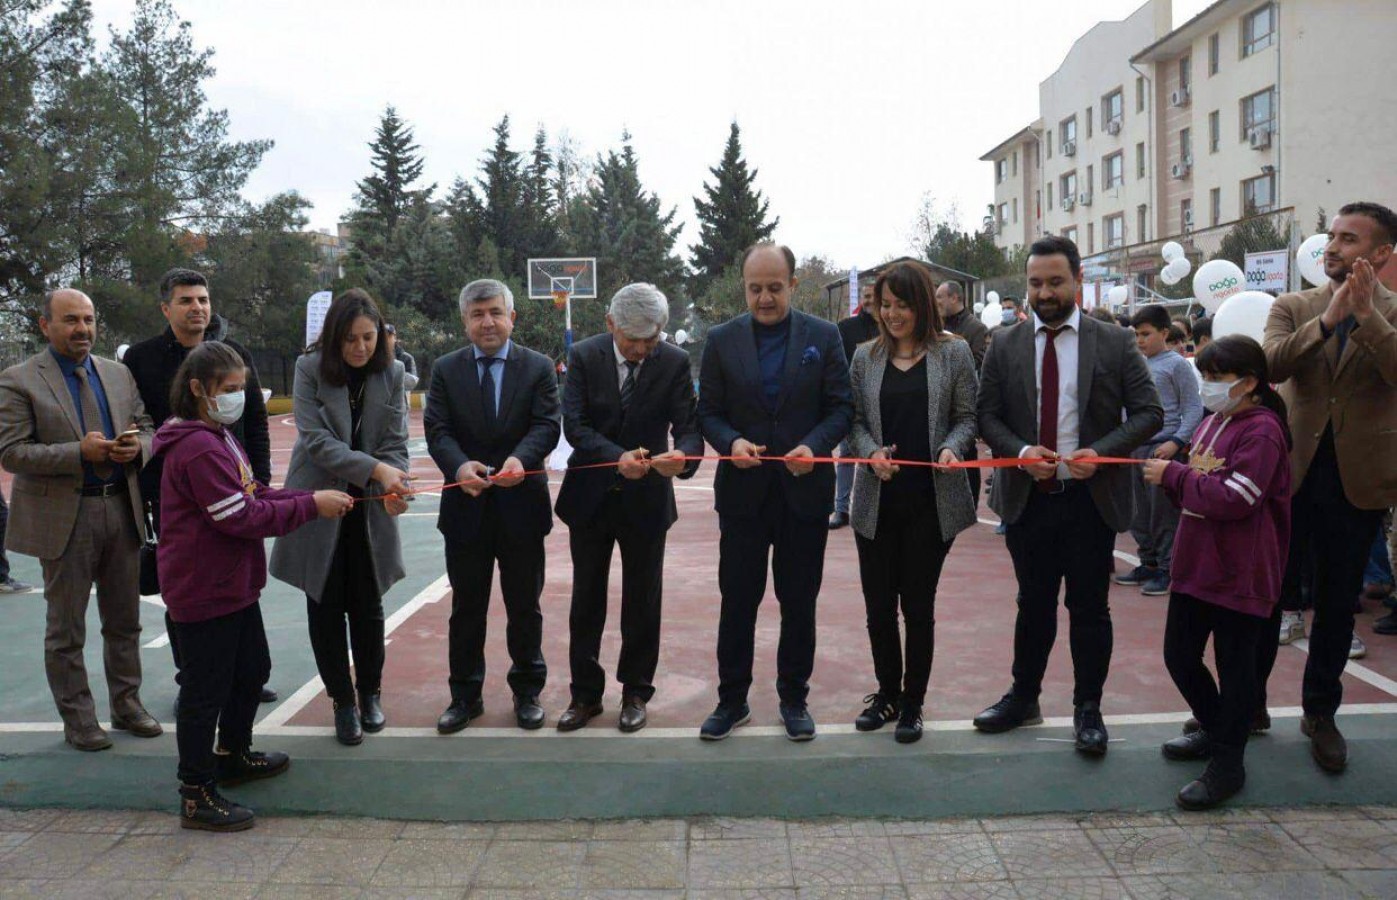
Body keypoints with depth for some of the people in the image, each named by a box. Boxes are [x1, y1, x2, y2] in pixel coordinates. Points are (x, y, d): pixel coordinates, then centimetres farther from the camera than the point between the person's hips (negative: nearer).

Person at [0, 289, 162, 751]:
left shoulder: (118, 374, 9)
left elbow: (147, 431, 14)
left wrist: (137, 446, -9)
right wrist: (80, 452, -23)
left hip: (122, 509, 5)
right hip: (63, 517, -4)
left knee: (124, 621, 14)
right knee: (66, 629, 7)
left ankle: (127, 705, 28)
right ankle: (77, 720, 19)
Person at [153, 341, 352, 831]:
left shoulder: (218, 437, 12)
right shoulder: (198, 449, -22)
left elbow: (253, 493, 9)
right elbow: (241, 516, -25)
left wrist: (313, 497, -5)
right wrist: (310, 506, -20)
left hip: (233, 584, 11)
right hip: (203, 590, -11)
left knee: (252, 669, 23)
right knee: (205, 689, -1)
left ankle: (233, 754, 41)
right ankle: (197, 795, 11)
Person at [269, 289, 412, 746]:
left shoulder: (391, 373, -3)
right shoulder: (310, 368, -10)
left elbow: (396, 442, -4)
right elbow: (316, 439, -18)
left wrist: (393, 491, -24)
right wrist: (374, 469, -30)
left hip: (369, 508, 1)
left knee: (368, 606, 10)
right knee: (325, 608, 6)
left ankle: (370, 694, 28)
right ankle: (343, 700, 21)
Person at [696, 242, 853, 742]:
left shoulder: (824, 336, 1)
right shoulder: (722, 339, 2)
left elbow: (841, 407, 0)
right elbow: (708, 411, 3)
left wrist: (814, 445, -18)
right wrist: (731, 441, -17)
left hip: (804, 489, 0)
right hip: (743, 490, 0)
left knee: (799, 602, 10)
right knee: (737, 600, 7)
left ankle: (794, 698, 25)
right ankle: (732, 700, 21)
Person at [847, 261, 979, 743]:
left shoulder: (954, 353, 1)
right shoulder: (866, 356, 8)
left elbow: (966, 417, 3)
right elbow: (855, 419, 9)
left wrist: (951, 448, -17)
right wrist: (871, 452, -10)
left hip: (931, 500, -2)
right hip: (878, 500, 2)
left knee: (919, 604, 6)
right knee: (878, 604, 8)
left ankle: (912, 703, 21)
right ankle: (887, 693, 28)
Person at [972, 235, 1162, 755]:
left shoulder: (1115, 343, -2)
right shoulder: (1005, 346, 3)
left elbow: (1149, 413, -2)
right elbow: (988, 415, 4)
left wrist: (1101, 451, -17)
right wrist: (1020, 451, -15)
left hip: (1090, 497, -2)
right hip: (1027, 497, 2)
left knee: (1090, 609, 7)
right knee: (1033, 604, 15)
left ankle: (1088, 709, 22)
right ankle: (1023, 698, 29)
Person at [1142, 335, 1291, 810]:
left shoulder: (1261, 431, -15)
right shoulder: (1213, 422, 12)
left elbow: (1233, 498, -23)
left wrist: (1174, 474, -17)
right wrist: (1172, 475, -4)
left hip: (1239, 574, -9)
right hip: (1197, 565, 9)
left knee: (1235, 668, 4)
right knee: (1179, 654, 16)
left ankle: (1227, 763, 17)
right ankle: (1214, 729, 38)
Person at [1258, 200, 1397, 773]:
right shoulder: (1293, 308, 3)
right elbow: (1269, 365, -16)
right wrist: (1329, 318, -24)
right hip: (1289, 471, 1)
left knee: (1337, 603, 11)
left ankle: (1321, 714, 26)